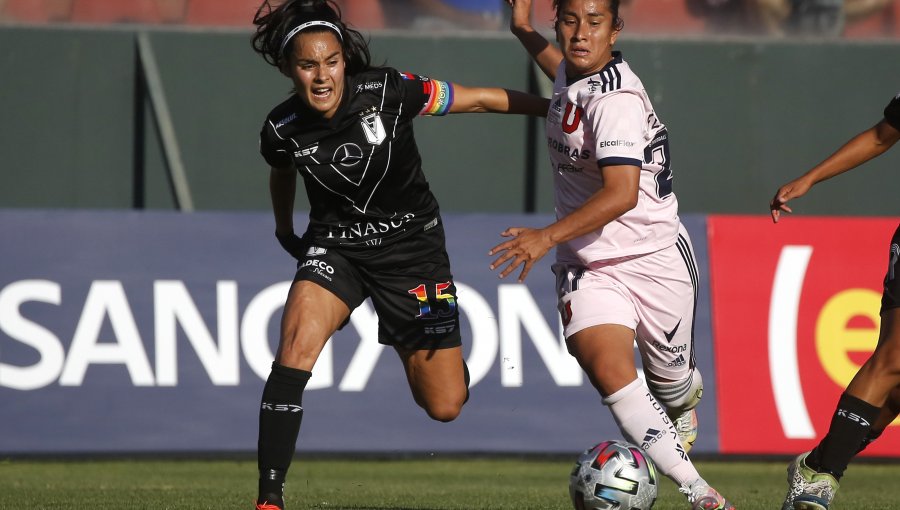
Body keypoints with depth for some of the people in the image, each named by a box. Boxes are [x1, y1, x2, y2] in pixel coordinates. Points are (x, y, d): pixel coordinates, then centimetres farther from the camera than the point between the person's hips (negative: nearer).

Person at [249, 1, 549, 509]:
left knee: (445, 406, 0)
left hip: (411, 245, -1)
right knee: (297, 342, -30)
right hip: (335, 246, 1)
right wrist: (285, 229, 27)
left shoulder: (388, 93, -22)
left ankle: (441, 359, 41)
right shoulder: (282, 129, -13)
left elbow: (481, 100, -11)